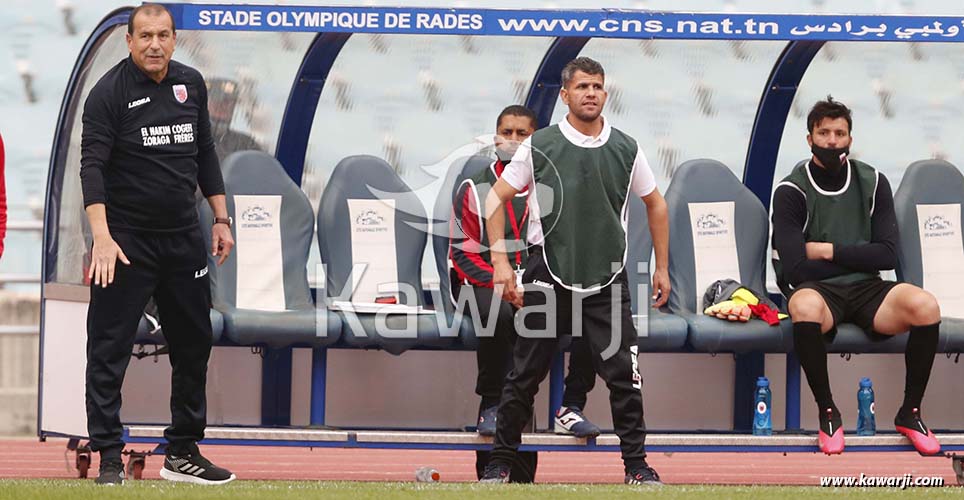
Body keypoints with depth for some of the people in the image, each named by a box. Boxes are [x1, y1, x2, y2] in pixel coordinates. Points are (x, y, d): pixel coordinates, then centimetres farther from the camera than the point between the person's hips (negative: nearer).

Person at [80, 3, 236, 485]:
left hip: (184, 238, 6)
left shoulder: (191, 84, 7)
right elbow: (92, 166, -17)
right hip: (128, 241, -6)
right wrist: (102, 237, -27)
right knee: (108, 350, -6)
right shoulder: (109, 93, -11)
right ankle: (109, 460, -3)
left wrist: (221, 218, 13)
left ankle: (183, 454, 22)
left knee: (194, 345, 11)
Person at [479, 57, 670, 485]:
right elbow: (497, 198, 4)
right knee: (524, 376, 2)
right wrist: (500, 261, -4)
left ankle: (636, 463, 6)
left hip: (607, 281, 1)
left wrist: (662, 268, 14)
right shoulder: (539, 146, -1)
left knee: (624, 375, -4)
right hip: (547, 279, -1)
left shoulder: (625, 149, 4)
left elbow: (655, 204, 17)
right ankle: (500, 461, 15)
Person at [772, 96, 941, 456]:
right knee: (805, 307, -41)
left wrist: (828, 251, -5)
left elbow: (887, 255, 2)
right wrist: (856, 256, -3)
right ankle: (828, 413, -21)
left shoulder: (872, 184, 9)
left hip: (866, 290, 3)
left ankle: (910, 413, -10)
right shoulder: (791, 191, -2)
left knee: (925, 306, -28)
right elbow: (794, 266, -11)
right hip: (818, 290, -3)